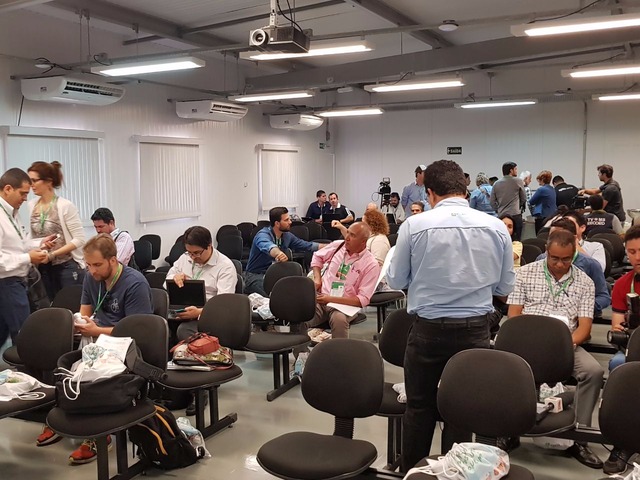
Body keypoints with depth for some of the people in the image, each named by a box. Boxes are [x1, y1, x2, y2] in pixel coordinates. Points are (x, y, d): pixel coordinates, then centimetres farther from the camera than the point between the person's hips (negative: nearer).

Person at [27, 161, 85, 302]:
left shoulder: (65, 206, -12)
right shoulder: (31, 205, 3)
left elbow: (79, 239, -14)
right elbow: (32, 237, 10)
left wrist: (52, 254, -18)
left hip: (68, 267, -5)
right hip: (44, 268, 5)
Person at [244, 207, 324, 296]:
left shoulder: (287, 236, 3)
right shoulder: (263, 235, -19)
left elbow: (307, 246, 16)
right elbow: (268, 246, -44)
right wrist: (278, 253, -67)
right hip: (255, 276, -7)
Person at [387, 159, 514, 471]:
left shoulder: (414, 225, -9)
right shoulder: (496, 227, -2)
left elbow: (395, 281, 0)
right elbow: (505, 288, 6)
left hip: (428, 328, -1)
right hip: (475, 329, 2)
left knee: (419, 407, 15)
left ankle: (411, 472, 28)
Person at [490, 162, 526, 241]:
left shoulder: (496, 184, 7)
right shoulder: (517, 181, -2)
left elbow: (492, 202, 7)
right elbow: (524, 198, 8)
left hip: (501, 216, 4)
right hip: (515, 215, -4)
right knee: (516, 240, -3)